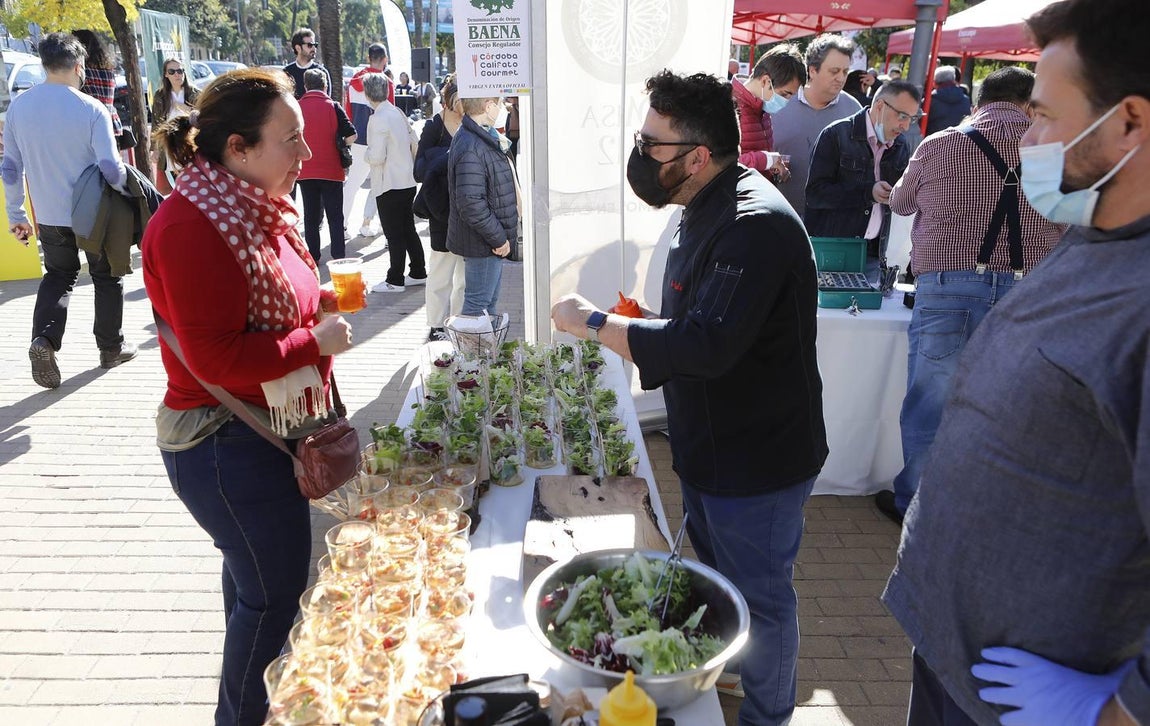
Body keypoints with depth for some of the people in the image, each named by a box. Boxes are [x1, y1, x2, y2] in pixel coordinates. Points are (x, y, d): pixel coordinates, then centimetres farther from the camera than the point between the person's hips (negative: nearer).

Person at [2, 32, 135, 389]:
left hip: (49, 216, 4)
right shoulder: (91, 109, -16)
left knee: (58, 276, 20)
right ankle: (111, 347, 24)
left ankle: (44, 338, -1)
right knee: (106, 277, 15)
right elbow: (111, 169, -19)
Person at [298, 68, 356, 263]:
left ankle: (313, 256, 14)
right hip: (331, 171, -2)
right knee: (335, 216, 4)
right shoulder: (333, 106, -5)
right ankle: (339, 257, 0)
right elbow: (351, 135, -8)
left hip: (305, 171, 2)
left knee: (310, 216, 12)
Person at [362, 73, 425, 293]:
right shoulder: (398, 112, 8)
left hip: (388, 184, -8)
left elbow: (377, 157, -19)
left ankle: (395, 280, 7)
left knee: (394, 234, 0)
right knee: (408, 230, 16)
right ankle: (418, 273, 24)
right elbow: (414, 142, 14)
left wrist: (367, 154, 1)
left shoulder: (378, 118, -16)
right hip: (407, 181, 8)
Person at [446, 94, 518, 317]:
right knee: (478, 304, -1)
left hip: (492, 238, 10)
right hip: (482, 241, -10)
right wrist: (498, 238, -22)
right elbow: (470, 203, -29)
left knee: (490, 300, 22)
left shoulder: (485, 137, 10)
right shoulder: (471, 148, -24)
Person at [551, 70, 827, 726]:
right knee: (712, 576, 28)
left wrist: (595, 324, -28)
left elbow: (708, 345, -36)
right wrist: (644, 322, 3)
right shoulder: (712, 209, 6)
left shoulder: (756, 226, -28)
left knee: (759, 596, 11)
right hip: (714, 445, 10)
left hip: (756, 458, -10)